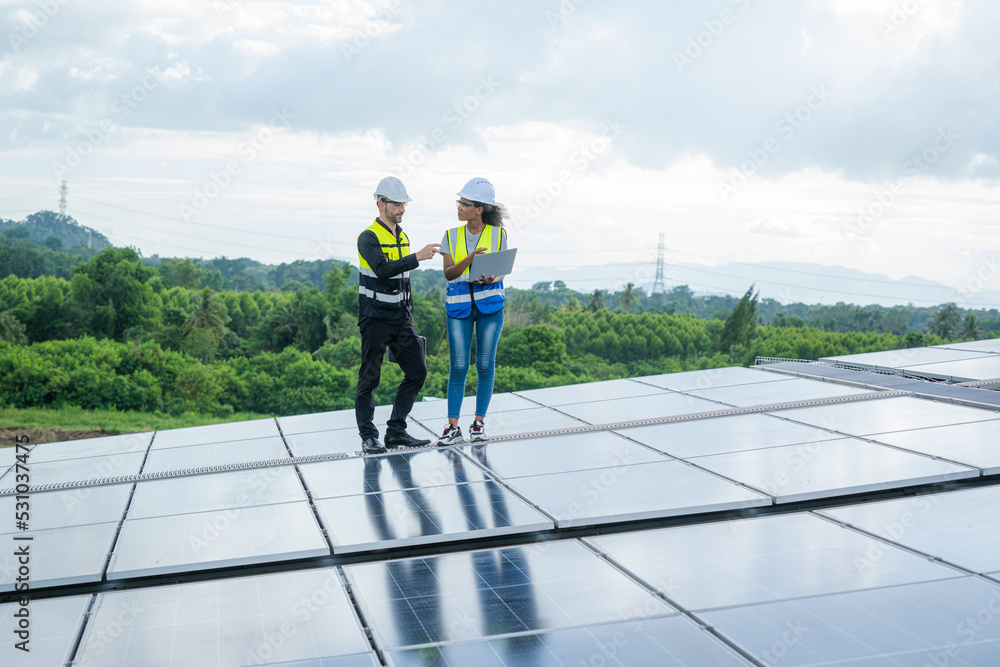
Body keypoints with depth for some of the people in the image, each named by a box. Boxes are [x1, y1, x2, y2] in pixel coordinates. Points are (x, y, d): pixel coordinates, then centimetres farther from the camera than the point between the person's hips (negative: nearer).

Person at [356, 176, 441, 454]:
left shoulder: (403, 238, 14)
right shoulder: (369, 237, -10)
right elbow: (383, 270, -26)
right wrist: (417, 257, -31)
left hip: (400, 319, 7)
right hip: (375, 318, -7)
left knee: (417, 371, 1)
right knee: (370, 378, -2)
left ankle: (396, 431, 9)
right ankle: (368, 436, 7)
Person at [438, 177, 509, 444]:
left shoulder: (498, 234, 2)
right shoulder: (452, 236, 6)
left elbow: (501, 271, 5)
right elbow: (449, 273, -1)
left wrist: (491, 279, -17)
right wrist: (470, 259, -18)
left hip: (490, 302, -1)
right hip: (459, 304, 1)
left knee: (485, 364, 1)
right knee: (459, 366, -3)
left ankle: (479, 422, 13)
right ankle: (453, 426, 1)